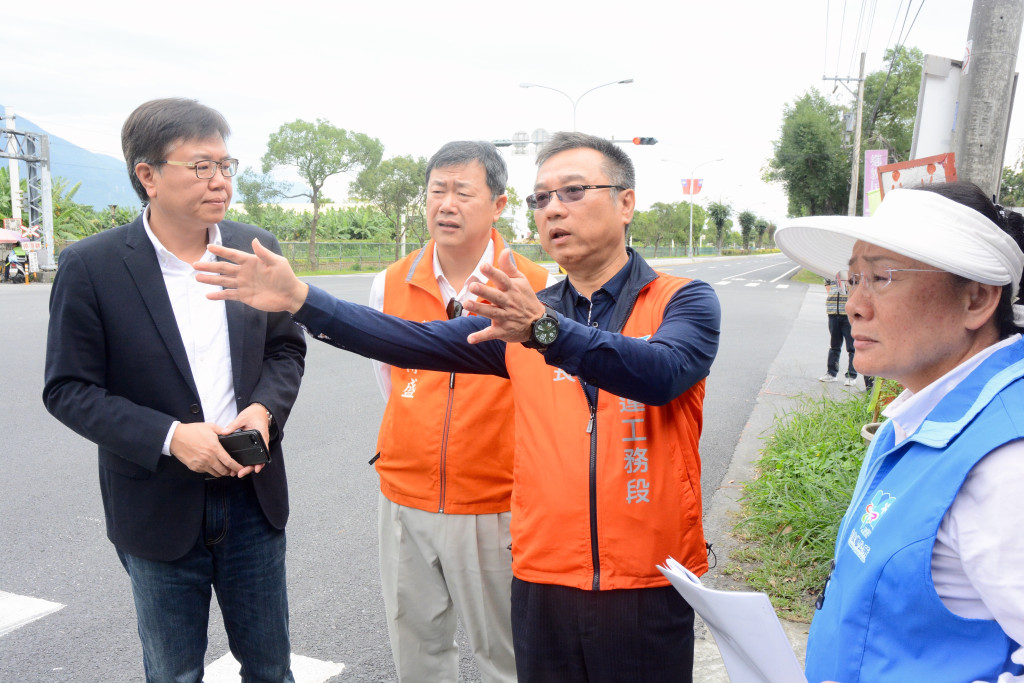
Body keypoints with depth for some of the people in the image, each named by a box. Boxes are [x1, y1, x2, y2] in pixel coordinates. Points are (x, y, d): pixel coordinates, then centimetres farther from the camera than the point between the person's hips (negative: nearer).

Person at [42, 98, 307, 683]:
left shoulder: (257, 248, -1)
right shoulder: (91, 266, -11)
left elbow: (287, 348, 7)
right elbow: (68, 389, -9)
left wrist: (264, 410, -13)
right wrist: (170, 437, -21)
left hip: (253, 497, 3)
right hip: (159, 508, -2)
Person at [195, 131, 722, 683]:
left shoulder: (682, 301, -5)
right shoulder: (520, 316, 6)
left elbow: (663, 374, -25)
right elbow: (414, 342, -3)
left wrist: (544, 329, -38)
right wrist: (301, 299, -13)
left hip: (648, 588, -3)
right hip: (544, 583, 3)